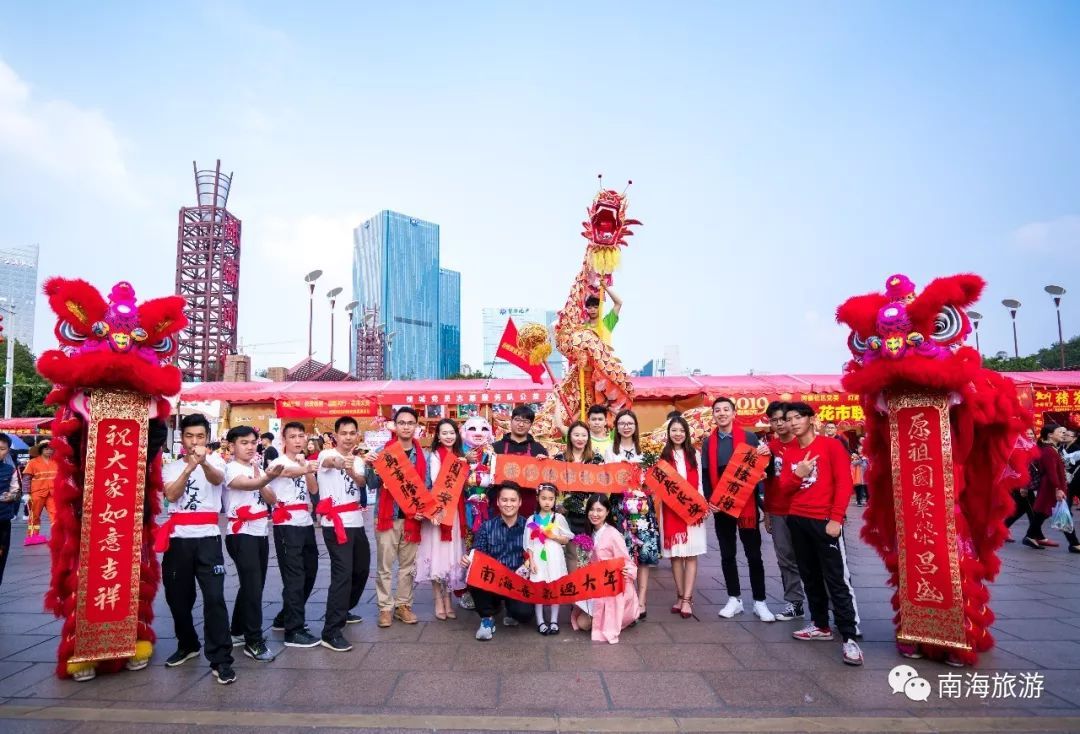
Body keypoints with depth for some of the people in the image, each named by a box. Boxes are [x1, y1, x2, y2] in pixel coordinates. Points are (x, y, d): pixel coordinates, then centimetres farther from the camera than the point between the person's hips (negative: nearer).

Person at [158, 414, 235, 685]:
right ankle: (187, 645, 37)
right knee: (177, 596, 14)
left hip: (207, 537, -3)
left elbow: (217, 478, -23)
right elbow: (171, 495, -9)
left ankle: (220, 659, -6)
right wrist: (189, 467, -25)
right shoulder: (171, 467, 10)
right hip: (178, 538, 4)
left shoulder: (215, 461, 2)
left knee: (214, 598, -10)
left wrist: (204, 461, -45)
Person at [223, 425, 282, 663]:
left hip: (261, 532, 8)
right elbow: (248, 485, -33)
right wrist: (268, 478, -53)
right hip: (242, 534, -8)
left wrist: (262, 476, -11)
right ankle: (254, 642, -4)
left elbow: (271, 499, 4)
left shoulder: (258, 470, 13)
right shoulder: (231, 468, -9)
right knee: (253, 586, -11)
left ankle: (238, 631, 29)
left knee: (254, 584, 14)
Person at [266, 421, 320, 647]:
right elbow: (290, 471, -30)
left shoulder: (305, 462, 15)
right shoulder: (277, 462, -5)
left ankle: (285, 618, 30)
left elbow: (313, 488, -1)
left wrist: (307, 469, -18)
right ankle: (293, 630, -3)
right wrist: (306, 469, -52)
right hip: (287, 525, -7)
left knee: (309, 572, 14)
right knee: (294, 576, -9)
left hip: (306, 523, 8)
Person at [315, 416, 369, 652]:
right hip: (335, 524, -7)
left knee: (361, 569, 18)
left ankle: (342, 611, 39)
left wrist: (350, 470, -35)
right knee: (342, 573, -16)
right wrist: (339, 461, -59)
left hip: (356, 523, 7)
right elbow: (329, 461, -33)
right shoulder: (326, 454, -6)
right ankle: (331, 632, -12)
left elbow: (361, 482, -11)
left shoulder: (357, 461, 12)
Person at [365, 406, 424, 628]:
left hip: (412, 516, 2)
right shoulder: (382, 451, -3)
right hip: (387, 516, -2)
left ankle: (404, 605, 22)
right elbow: (372, 485, -4)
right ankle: (385, 607, 14)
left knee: (408, 564, 11)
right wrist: (371, 466, -22)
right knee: (384, 565, 4)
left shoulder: (422, 455, 4)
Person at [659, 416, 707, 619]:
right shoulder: (663, 456, 3)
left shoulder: (694, 455, 7)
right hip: (671, 510, 0)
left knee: (691, 554, -1)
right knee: (675, 554, 5)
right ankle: (680, 596, 15)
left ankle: (687, 598, 1)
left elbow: (698, 483, 7)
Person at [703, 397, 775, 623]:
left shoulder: (749, 438, -2)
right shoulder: (708, 442, 6)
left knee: (753, 554, 3)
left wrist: (765, 456, -22)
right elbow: (706, 475, 7)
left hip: (746, 504, -3)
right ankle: (734, 599, 20)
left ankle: (759, 602, 13)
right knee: (727, 554, 9)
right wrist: (709, 500, -6)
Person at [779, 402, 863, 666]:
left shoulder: (831, 445, -4)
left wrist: (836, 519, -15)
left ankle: (850, 638, -3)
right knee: (810, 576, 12)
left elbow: (844, 483, -9)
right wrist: (798, 474, -12)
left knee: (836, 579, -6)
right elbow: (784, 486, 9)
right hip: (797, 520, 6)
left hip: (825, 521, -6)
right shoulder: (789, 452, 11)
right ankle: (820, 625, 24)